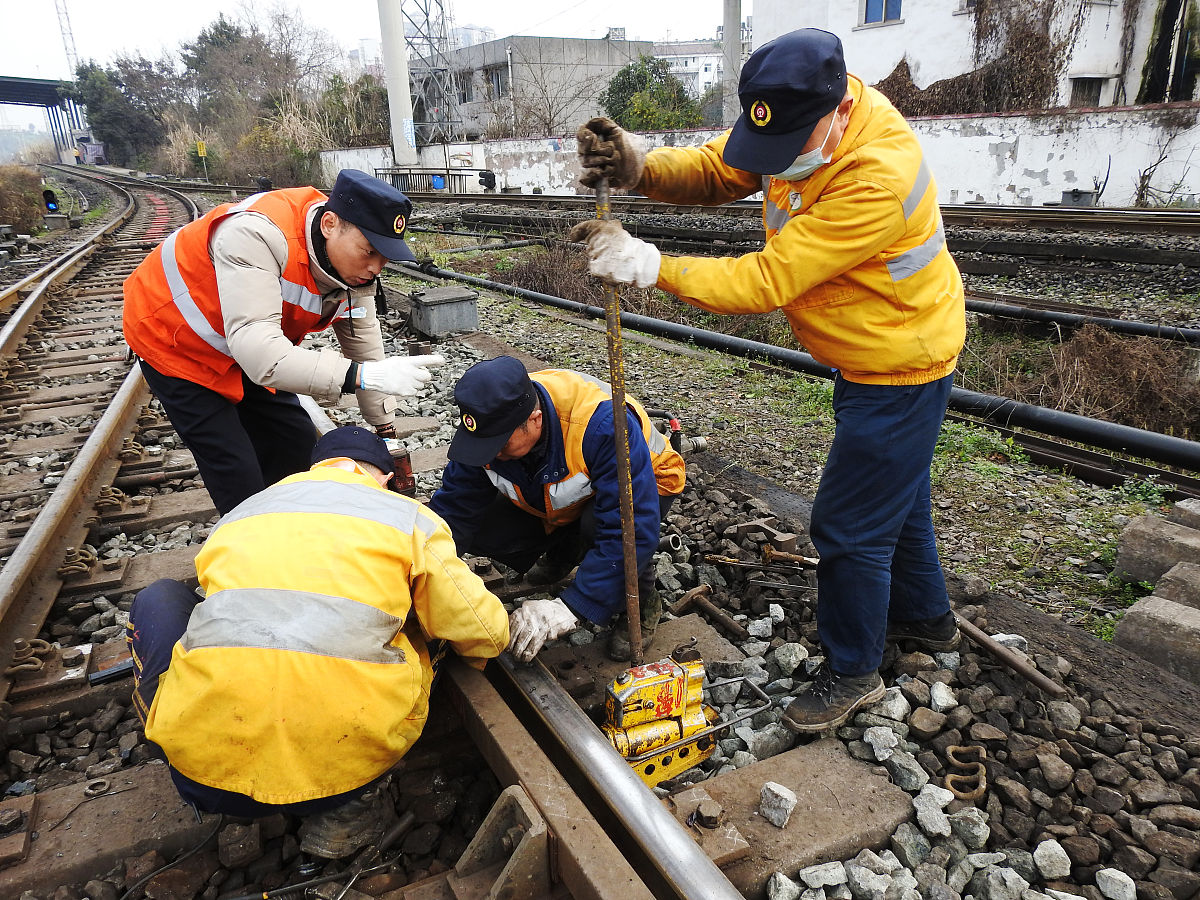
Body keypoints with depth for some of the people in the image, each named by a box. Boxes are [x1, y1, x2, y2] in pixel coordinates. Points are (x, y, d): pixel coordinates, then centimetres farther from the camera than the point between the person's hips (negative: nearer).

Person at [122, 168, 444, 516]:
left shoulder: (351, 259, -15)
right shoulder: (256, 235, -39)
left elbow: (364, 344, -6)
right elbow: (259, 353, -46)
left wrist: (386, 429, -2)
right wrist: (362, 375, -52)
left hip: (249, 347, 7)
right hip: (173, 341, -7)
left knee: (299, 447, 9)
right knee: (240, 480, -10)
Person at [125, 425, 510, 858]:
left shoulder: (237, 516, 21)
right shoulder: (408, 517, 11)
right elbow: (486, 634, 11)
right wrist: (474, 654, 36)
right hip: (346, 767, -3)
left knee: (158, 599, 28)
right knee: (417, 620, 24)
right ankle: (352, 803, 13)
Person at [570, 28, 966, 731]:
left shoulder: (877, 177, -35)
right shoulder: (797, 121, -8)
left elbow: (768, 282, -35)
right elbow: (712, 170, -8)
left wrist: (650, 266, -35)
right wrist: (640, 166, -29)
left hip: (900, 368, -9)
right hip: (878, 353, 9)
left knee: (850, 526, 0)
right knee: (893, 495, 25)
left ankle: (853, 672, 22)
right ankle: (925, 616, 48)